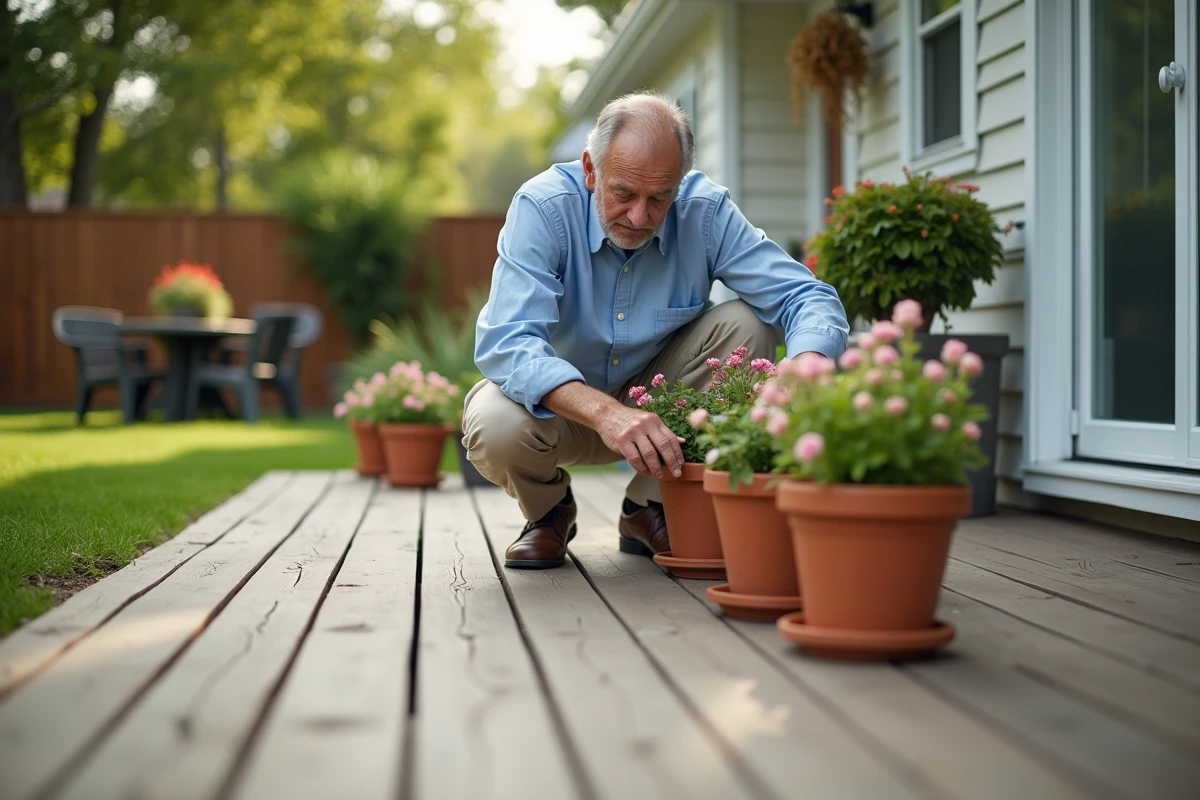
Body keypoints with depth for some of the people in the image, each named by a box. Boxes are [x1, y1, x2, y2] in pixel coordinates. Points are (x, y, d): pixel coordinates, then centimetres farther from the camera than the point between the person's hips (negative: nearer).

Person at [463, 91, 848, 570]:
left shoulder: (705, 212, -18)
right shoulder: (543, 208, -25)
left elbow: (807, 298, -20)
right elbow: (506, 343, -36)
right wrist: (604, 412, -53)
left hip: (659, 401, 3)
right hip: (556, 400, -2)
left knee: (747, 323, -21)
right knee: (495, 427, -36)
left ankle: (648, 508, -5)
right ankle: (549, 508, 4)